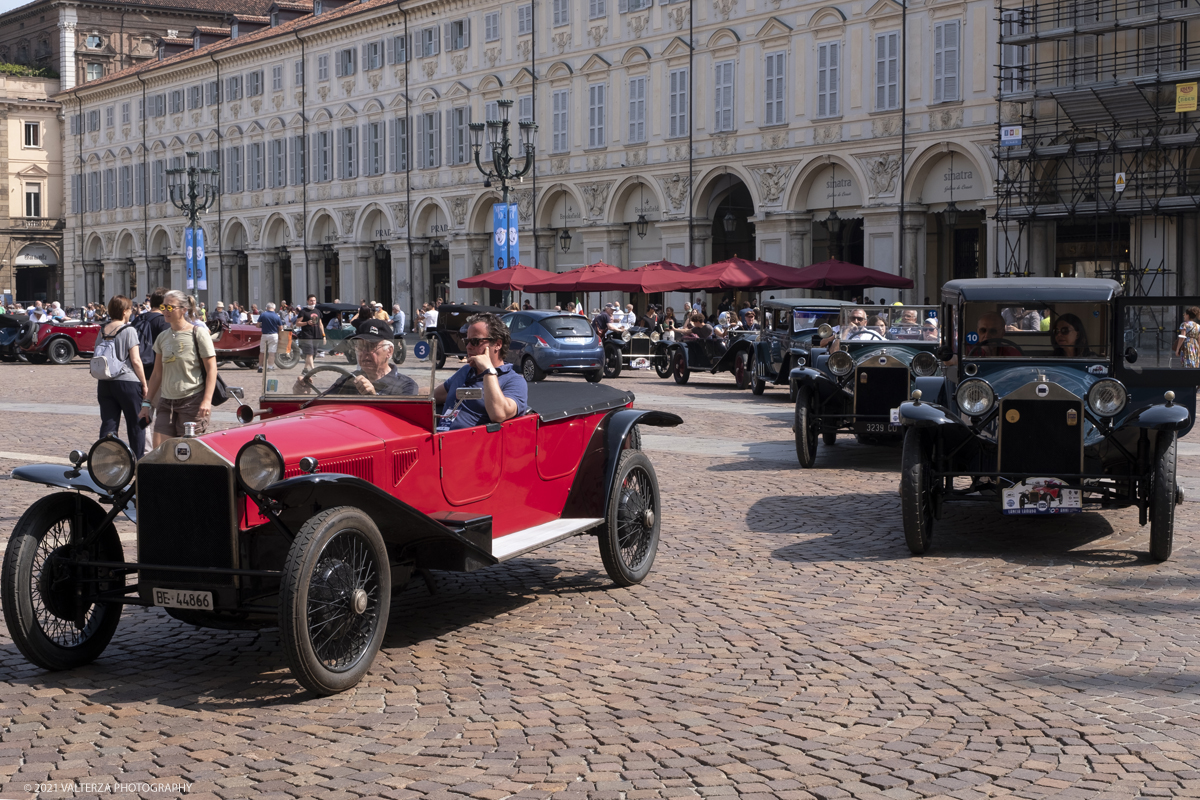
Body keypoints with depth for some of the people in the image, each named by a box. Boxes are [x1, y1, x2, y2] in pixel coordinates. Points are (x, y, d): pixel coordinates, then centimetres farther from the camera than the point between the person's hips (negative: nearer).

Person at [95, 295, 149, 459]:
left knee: (108, 425, 6)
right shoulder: (128, 330, -9)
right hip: (127, 382, -5)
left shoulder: (102, 331, 8)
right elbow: (135, 361, -11)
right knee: (136, 425, 6)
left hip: (104, 383, 5)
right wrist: (144, 385, -5)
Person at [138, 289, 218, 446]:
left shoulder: (198, 333, -4)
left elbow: (211, 369, -8)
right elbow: (158, 373, 18)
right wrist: (146, 403, 14)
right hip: (166, 402, 6)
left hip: (193, 400, -6)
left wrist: (207, 400, -18)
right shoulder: (162, 337, 13)